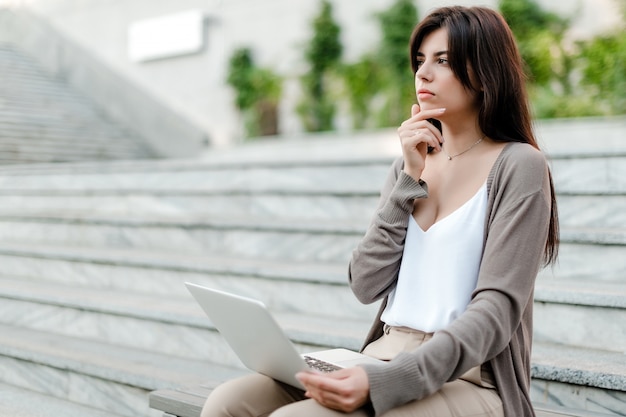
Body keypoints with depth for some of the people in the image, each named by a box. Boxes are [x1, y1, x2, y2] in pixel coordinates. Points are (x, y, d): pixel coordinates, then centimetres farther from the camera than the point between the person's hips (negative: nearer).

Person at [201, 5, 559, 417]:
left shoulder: (518, 166, -4)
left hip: (463, 379, -5)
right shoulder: (413, 165, 15)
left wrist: (382, 382, -27)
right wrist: (409, 179, -3)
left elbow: (497, 311, -14)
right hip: (384, 356, 6)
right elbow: (367, 285, 6)